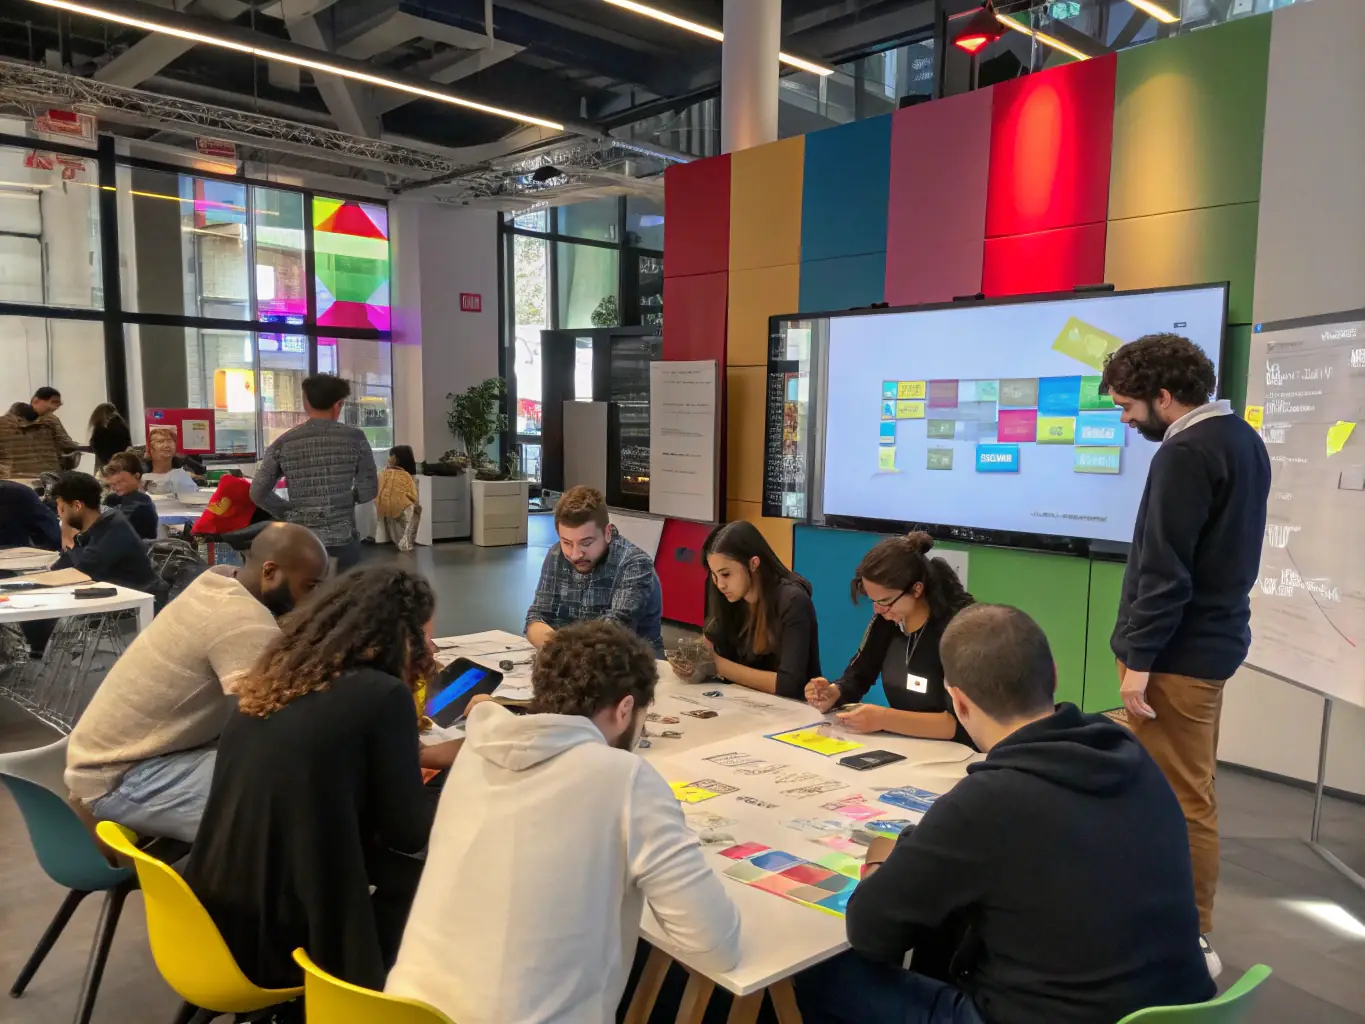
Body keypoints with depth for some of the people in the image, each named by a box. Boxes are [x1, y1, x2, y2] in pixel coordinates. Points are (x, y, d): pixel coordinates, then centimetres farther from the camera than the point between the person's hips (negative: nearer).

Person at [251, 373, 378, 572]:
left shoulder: (283, 443, 3)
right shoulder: (354, 438, -2)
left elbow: (258, 492, 3)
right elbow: (369, 490, 0)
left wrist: (289, 511, 14)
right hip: (343, 540, -2)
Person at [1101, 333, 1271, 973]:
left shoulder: (1186, 453, -19)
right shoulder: (1242, 438, 12)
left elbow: (1165, 569, -23)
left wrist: (1139, 659, -18)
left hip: (1179, 651, -10)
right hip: (1213, 638, 10)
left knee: (1178, 799, -1)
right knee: (1191, 790, 18)